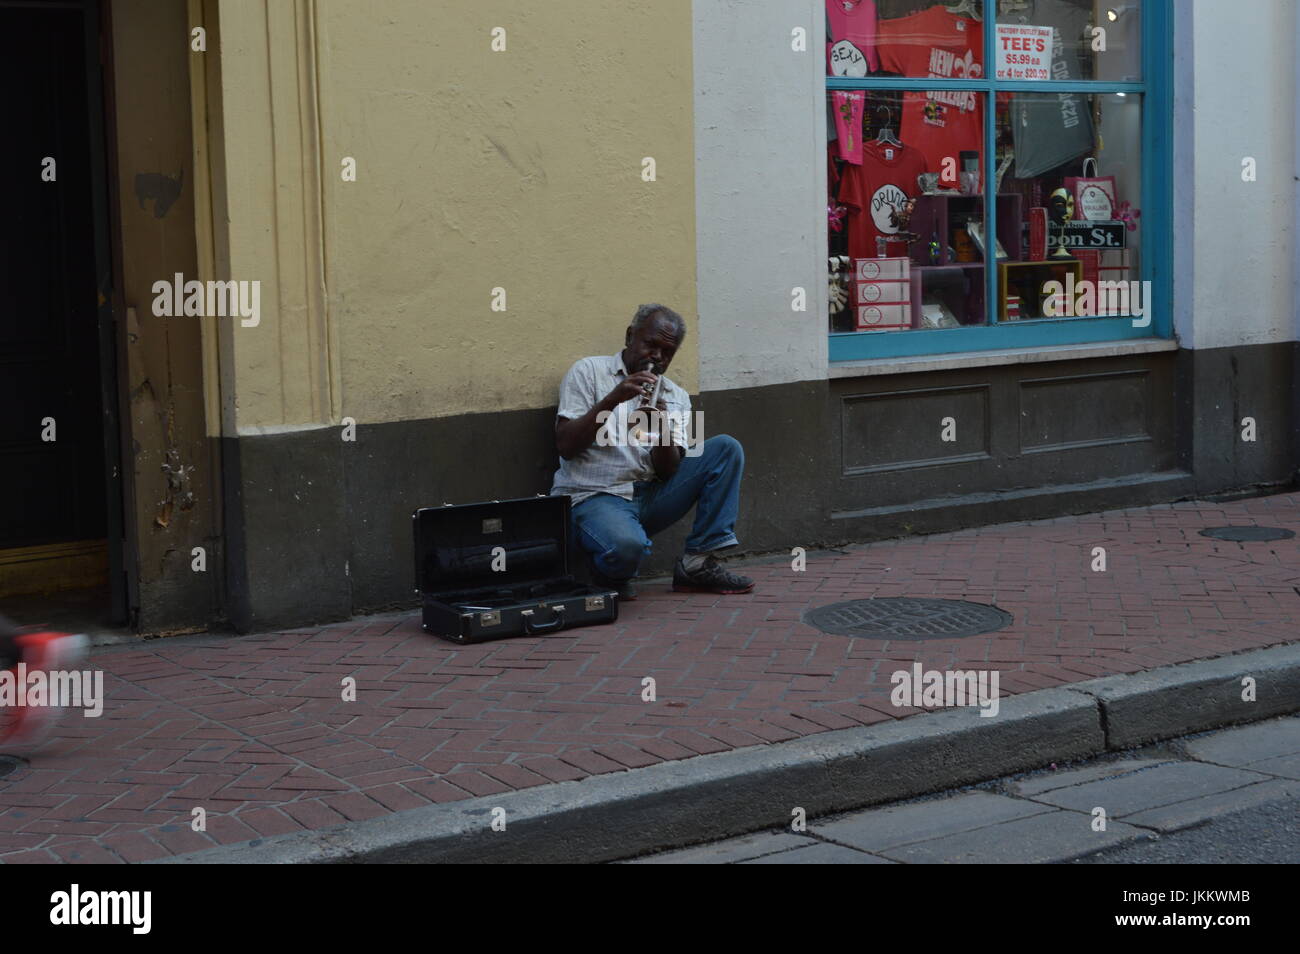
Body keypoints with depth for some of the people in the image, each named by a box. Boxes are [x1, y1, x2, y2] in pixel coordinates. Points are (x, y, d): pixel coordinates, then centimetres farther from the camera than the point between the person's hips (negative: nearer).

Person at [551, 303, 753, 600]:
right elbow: (565, 446, -8)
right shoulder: (588, 372, 3)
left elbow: (668, 472, 3)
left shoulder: (676, 397, 15)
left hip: (650, 495, 5)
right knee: (626, 546, -39)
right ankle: (612, 576, 1)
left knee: (725, 448, -7)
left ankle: (698, 564, -11)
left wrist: (663, 431, -18)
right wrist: (612, 399, -17)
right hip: (593, 496, -5)